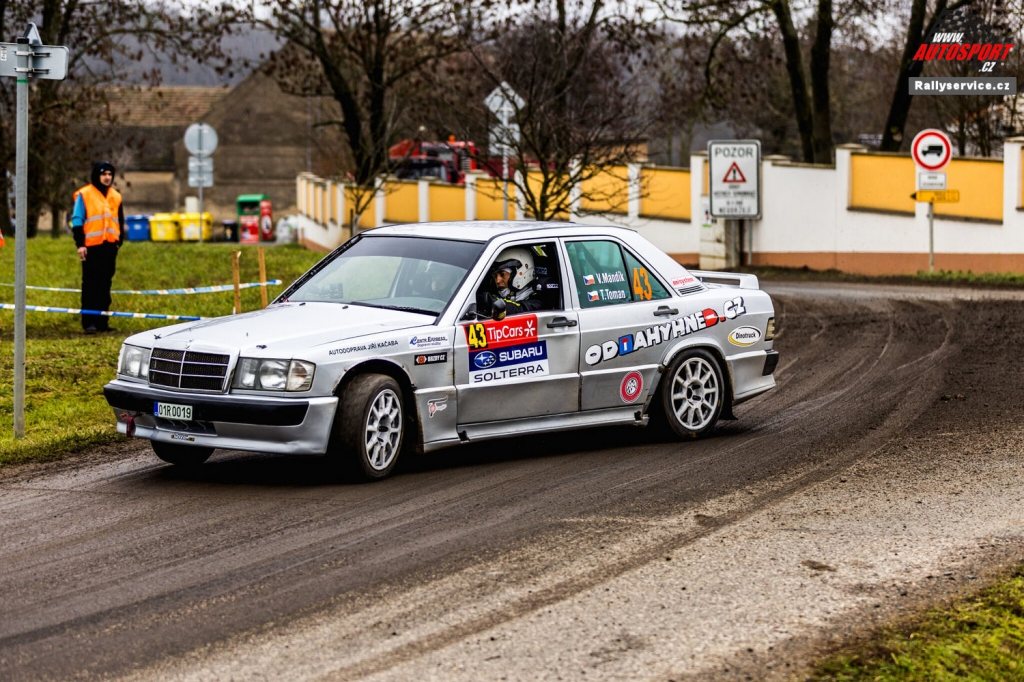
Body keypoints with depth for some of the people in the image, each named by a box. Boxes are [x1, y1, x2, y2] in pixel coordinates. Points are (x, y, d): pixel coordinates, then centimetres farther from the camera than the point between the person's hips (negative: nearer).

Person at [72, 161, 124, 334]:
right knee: (90, 285, -6)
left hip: (110, 247, 5)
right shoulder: (84, 195, -1)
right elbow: (77, 220, -4)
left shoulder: (116, 196, 15)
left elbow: (120, 222, 23)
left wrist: (119, 241, 13)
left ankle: (102, 322, 12)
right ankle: (89, 322, -6)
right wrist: (80, 244, -10)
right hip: (92, 247, -5)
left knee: (105, 285, 8)